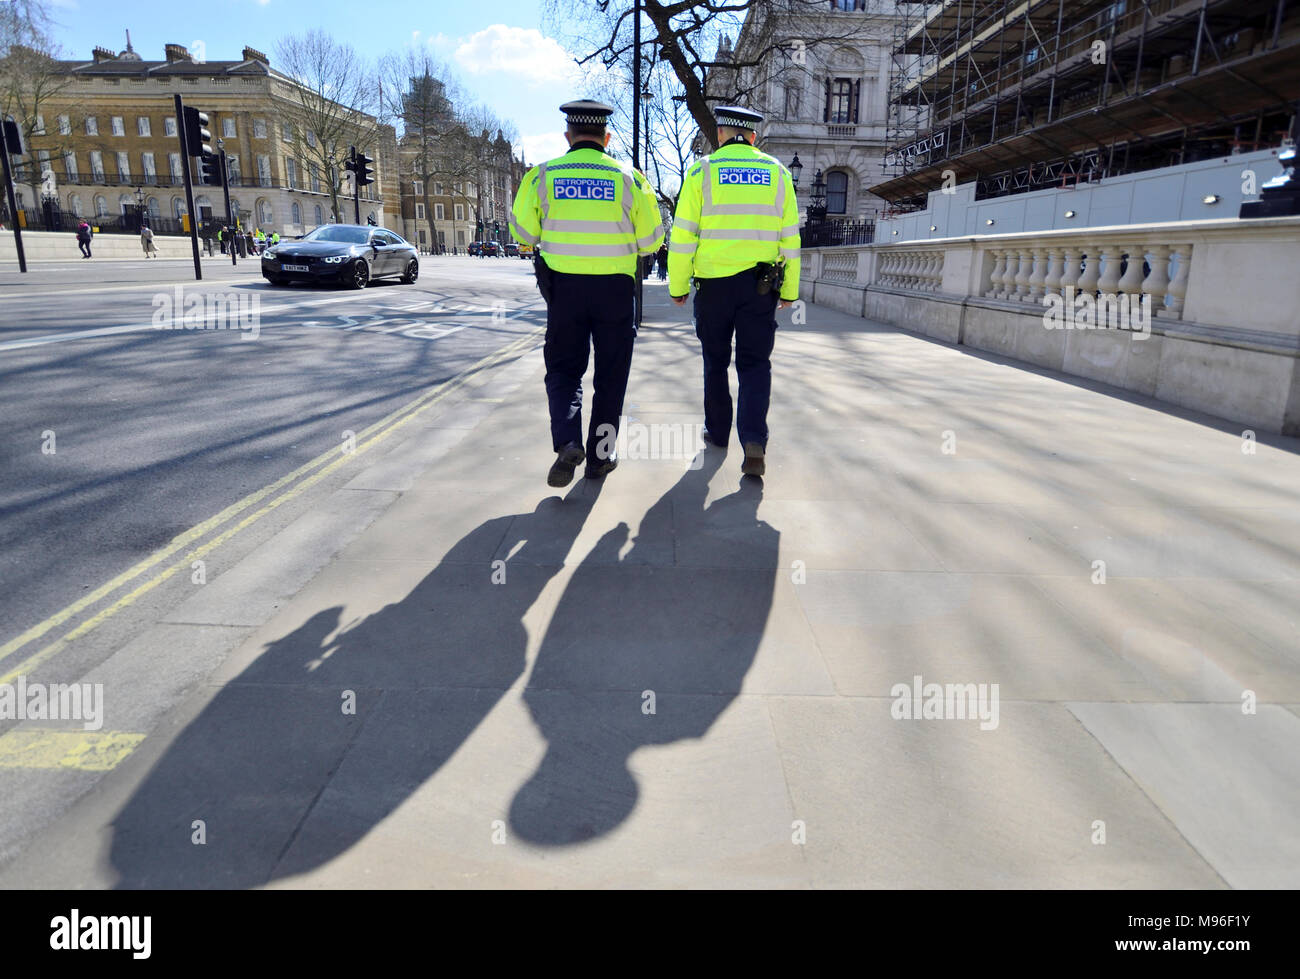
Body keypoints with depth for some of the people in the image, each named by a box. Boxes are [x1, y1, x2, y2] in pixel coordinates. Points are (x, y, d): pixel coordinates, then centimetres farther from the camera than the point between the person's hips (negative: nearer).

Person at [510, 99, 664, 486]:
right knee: (610, 375, 11)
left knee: (563, 369, 12)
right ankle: (600, 457, 16)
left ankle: (567, 443, -11)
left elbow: (523, 232, 4)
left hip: (564, 288, 1)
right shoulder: (628, 179, -2)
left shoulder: (543, 175, -1)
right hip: (615, 289, 0)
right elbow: (651, 240, 1)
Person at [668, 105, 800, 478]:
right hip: (760, 285, 1)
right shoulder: (777, 173, 6)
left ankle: (718, 432, 27)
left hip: (713, 282, -1)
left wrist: (677, 286, 3)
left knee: (716, 362, 15)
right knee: (755, 364, 4)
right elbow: (790, 236, 5)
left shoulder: (702, 171, 0)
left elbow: (683, 235, -4)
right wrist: (789, 290, 11)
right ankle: (754, 440, -14)